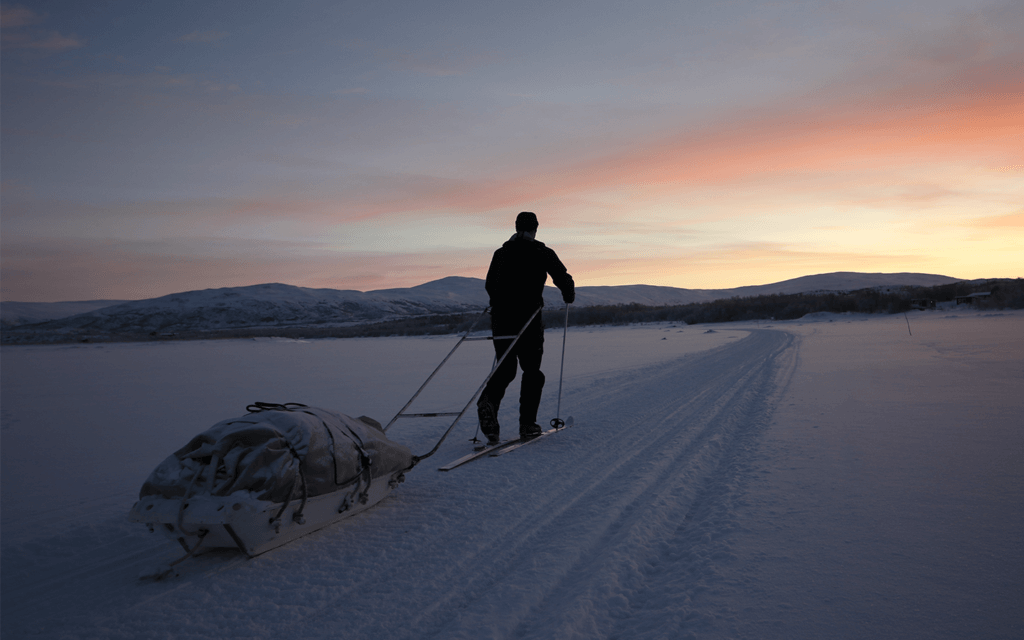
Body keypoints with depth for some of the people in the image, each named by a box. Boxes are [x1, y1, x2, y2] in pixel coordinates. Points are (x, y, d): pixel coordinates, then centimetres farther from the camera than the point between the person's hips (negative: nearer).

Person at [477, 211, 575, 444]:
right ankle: (527, 424, 7)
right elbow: (563, 279, 0)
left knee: (505, 368, 11)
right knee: (531, 371, 10)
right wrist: (569, 297, 22)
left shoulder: (500, 253, 12)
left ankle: (488, 401, -18)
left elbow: (489, 285, 19)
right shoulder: (543, 253, 1)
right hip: (529, 319, -3)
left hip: (500, 318, 3)